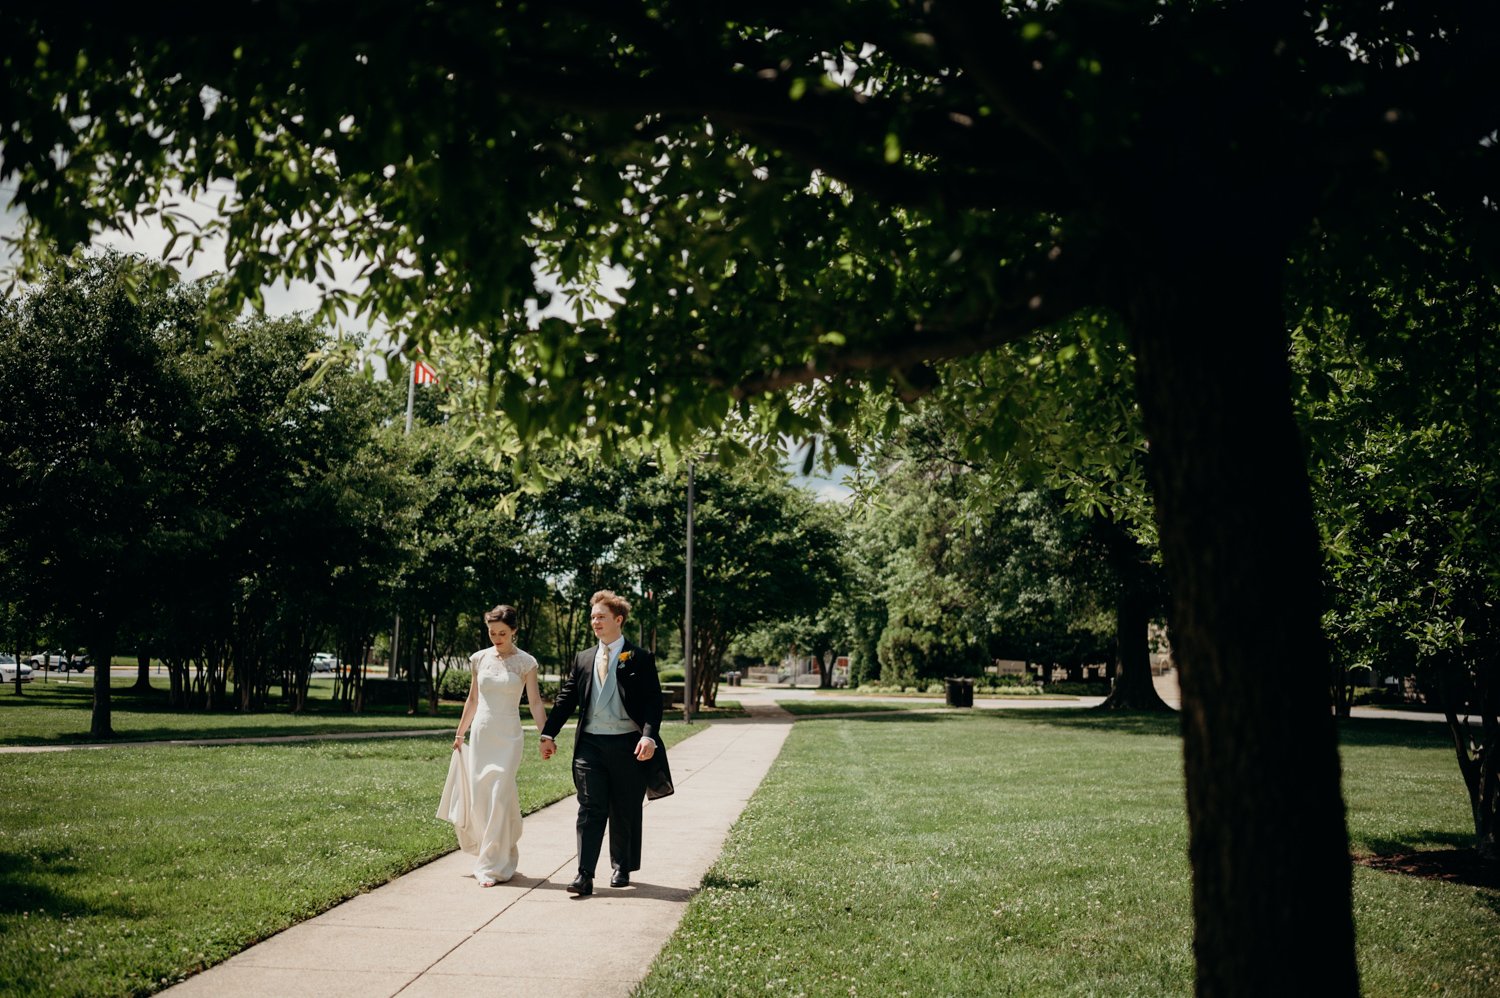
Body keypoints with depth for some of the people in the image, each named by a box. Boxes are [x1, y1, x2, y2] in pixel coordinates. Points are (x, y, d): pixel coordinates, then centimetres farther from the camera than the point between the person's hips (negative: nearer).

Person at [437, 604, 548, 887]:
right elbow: (472, 700, 16)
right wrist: (460, 733, 19)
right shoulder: (480, 659, 6)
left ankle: (493, 865, 0)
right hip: (481, 733, 4)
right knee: (478, 797, 4)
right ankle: (500, 853, 23)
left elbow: (535, 702, -6)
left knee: (498, 797, -9)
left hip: (508, 736, -4)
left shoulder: (525, 662, -4)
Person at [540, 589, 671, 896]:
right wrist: (549, 734, 7)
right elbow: (566, 698, 14)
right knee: (590, 810, -3)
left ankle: (622, 869, 24)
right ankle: (584, 875, -5)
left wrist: (649, 736, -20)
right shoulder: (583, 659, 12)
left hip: (628, 745, -2)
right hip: (590, 744, 3)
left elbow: (653, 701, -7)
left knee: (625, 812, 9)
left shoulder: (640, 659, 0)